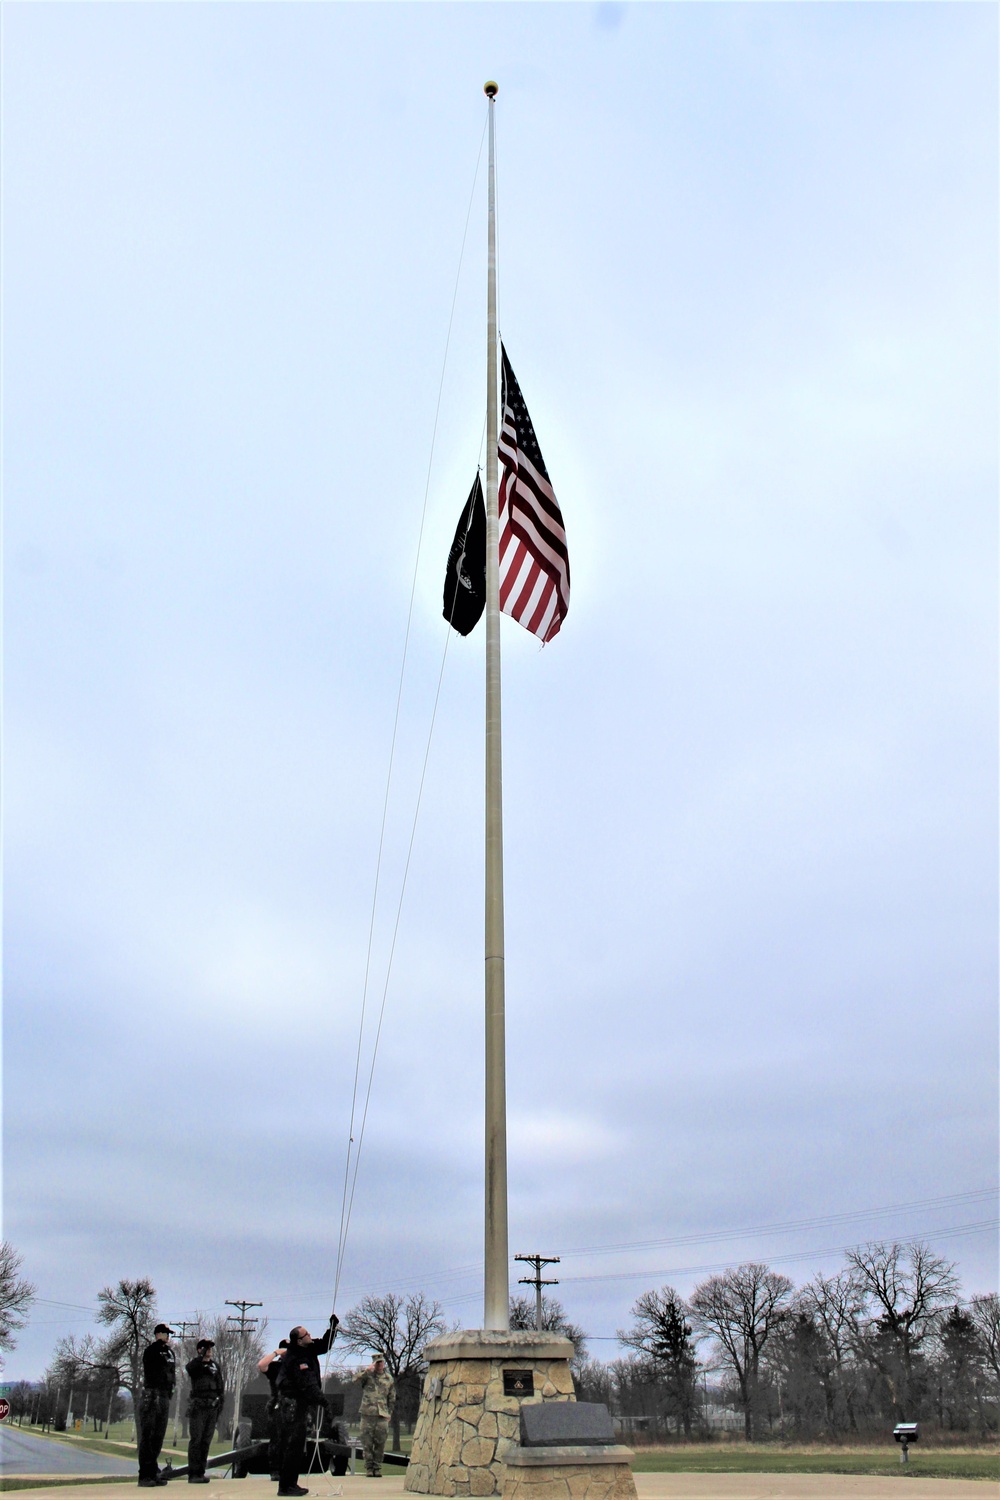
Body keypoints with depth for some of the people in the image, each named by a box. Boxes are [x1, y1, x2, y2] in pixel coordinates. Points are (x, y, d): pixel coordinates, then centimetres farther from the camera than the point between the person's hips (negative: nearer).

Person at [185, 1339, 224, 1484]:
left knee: (206, 1441, 7)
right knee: (195, 1440, -6)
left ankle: (201, 1473, 12)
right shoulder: (195, 1365, -1)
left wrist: (220, 1403, 10)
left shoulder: (215, 1366, 14)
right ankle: (193, 1474, -4)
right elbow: (189, 1368, -27)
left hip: (212, 1407, 5)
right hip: (198, 1407, -5)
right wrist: (202, 1355, -32)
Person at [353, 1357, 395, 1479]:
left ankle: (377, 1468, 13)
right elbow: (356, 1378, -17)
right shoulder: (367, 1374, 4)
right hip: (367, 1414, -2)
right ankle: (369, 1468, 12)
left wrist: (389, 1413, 11)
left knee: (380, 1444, 1)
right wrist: (367, 1370, -27)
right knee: (367, 1443, 0)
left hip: (382, 1416, 2)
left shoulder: (389, 1379, 12)